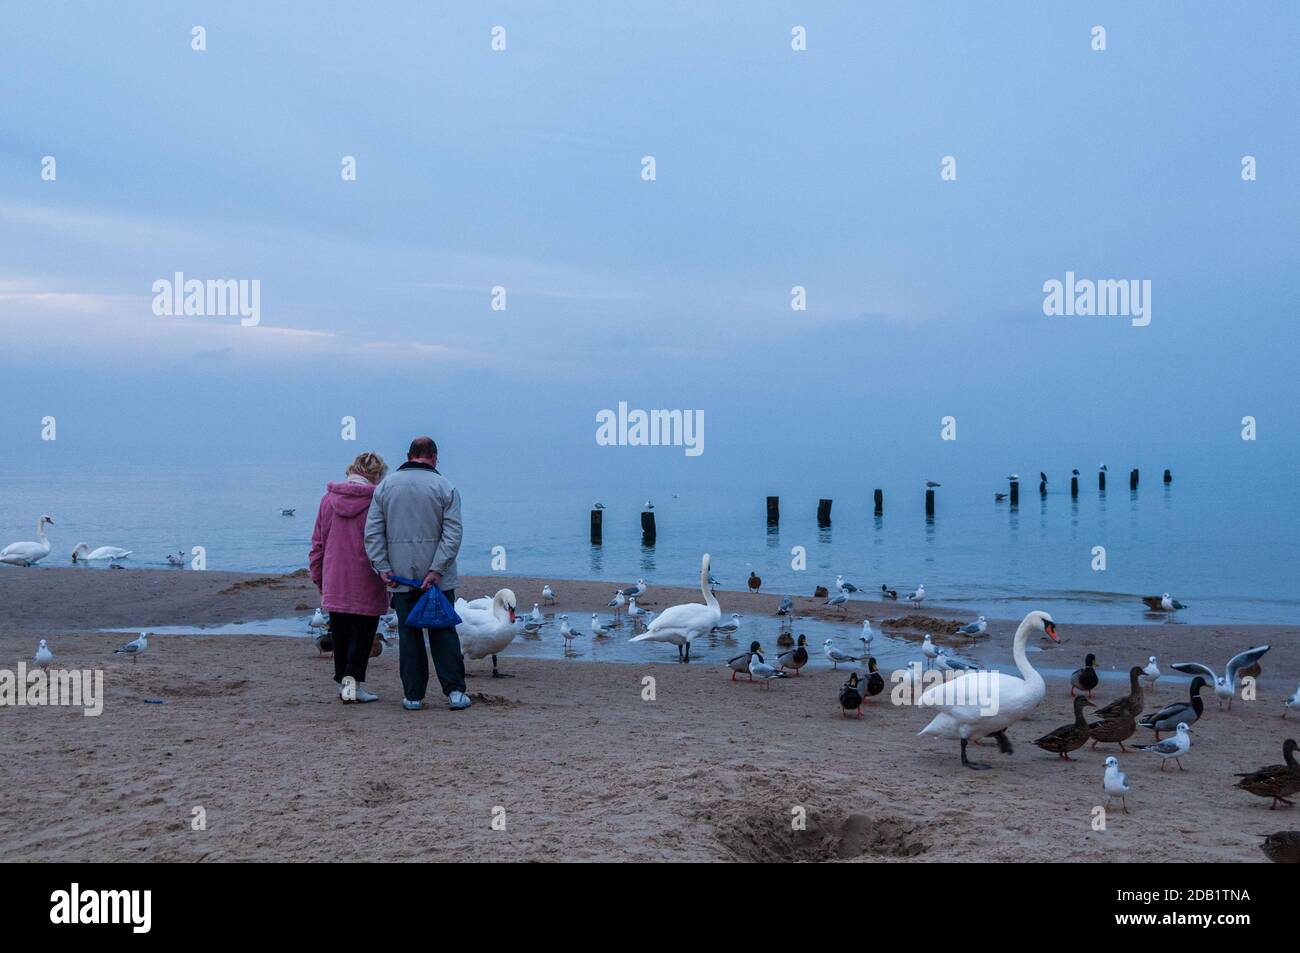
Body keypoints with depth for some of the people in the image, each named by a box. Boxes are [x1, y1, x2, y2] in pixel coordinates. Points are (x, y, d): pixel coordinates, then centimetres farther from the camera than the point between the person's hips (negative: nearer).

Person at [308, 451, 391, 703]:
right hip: (366, 587, -4)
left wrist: (318, 578, 18)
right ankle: (354, 682, -6)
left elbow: (318, 543, 10)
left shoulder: (328, 499, 5)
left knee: (340, 636, 14)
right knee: (362, 634, 3)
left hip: (334, 585, 4)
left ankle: (343, 682, 20)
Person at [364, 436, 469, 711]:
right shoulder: (444, 487, -1)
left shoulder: (386, 485, 6)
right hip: (437, 578, -1)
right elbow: (452, 534, -10)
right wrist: (436, 570, -11)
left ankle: (413, 696, 8)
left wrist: (382, 567, -1)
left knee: (408, 634, 7)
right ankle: (455, 691, 2)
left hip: (400, 577, 2)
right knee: (443, 631, 6)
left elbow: (373, 532, 1)